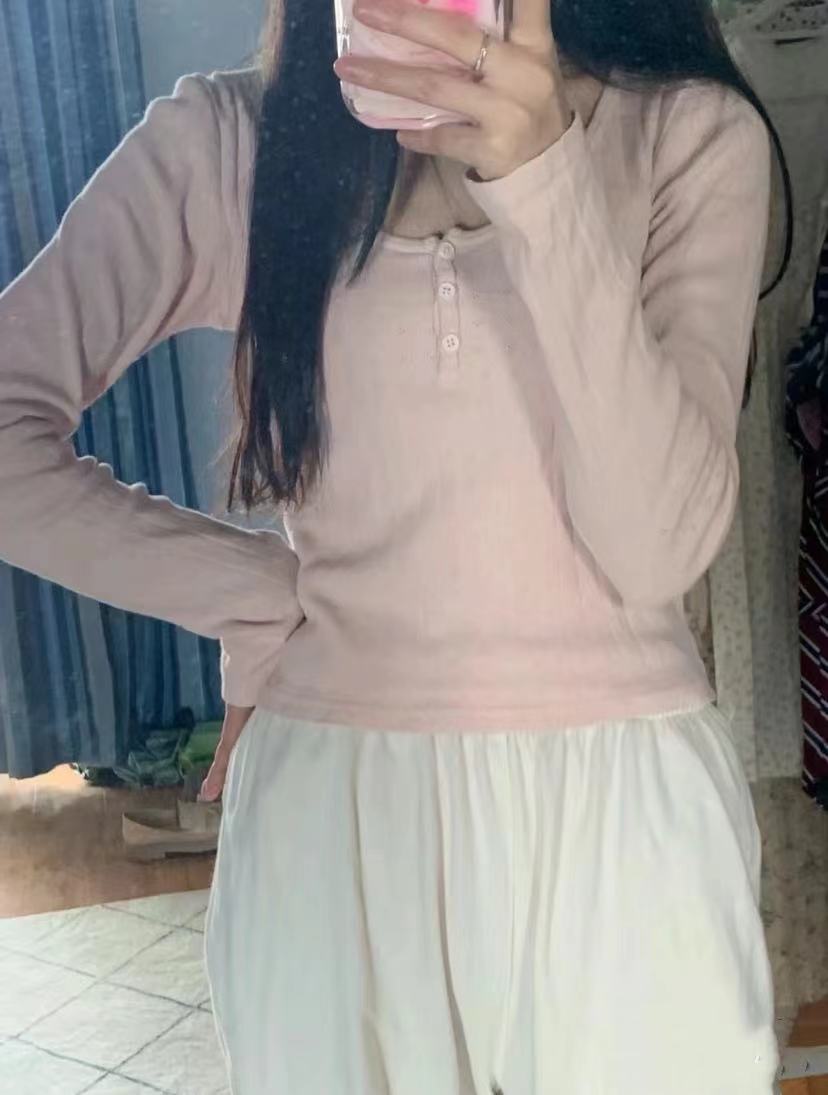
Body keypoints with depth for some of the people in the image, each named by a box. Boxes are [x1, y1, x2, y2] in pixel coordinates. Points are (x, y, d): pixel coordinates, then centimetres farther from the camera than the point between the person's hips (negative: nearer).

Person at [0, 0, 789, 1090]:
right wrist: (267, 597, -6)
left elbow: (659, 548, -13)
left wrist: (543, 181, -22)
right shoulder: (226, 143, -2)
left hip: (621, 810, 0)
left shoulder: (693, 135, -3)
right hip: (325, 808, 1)